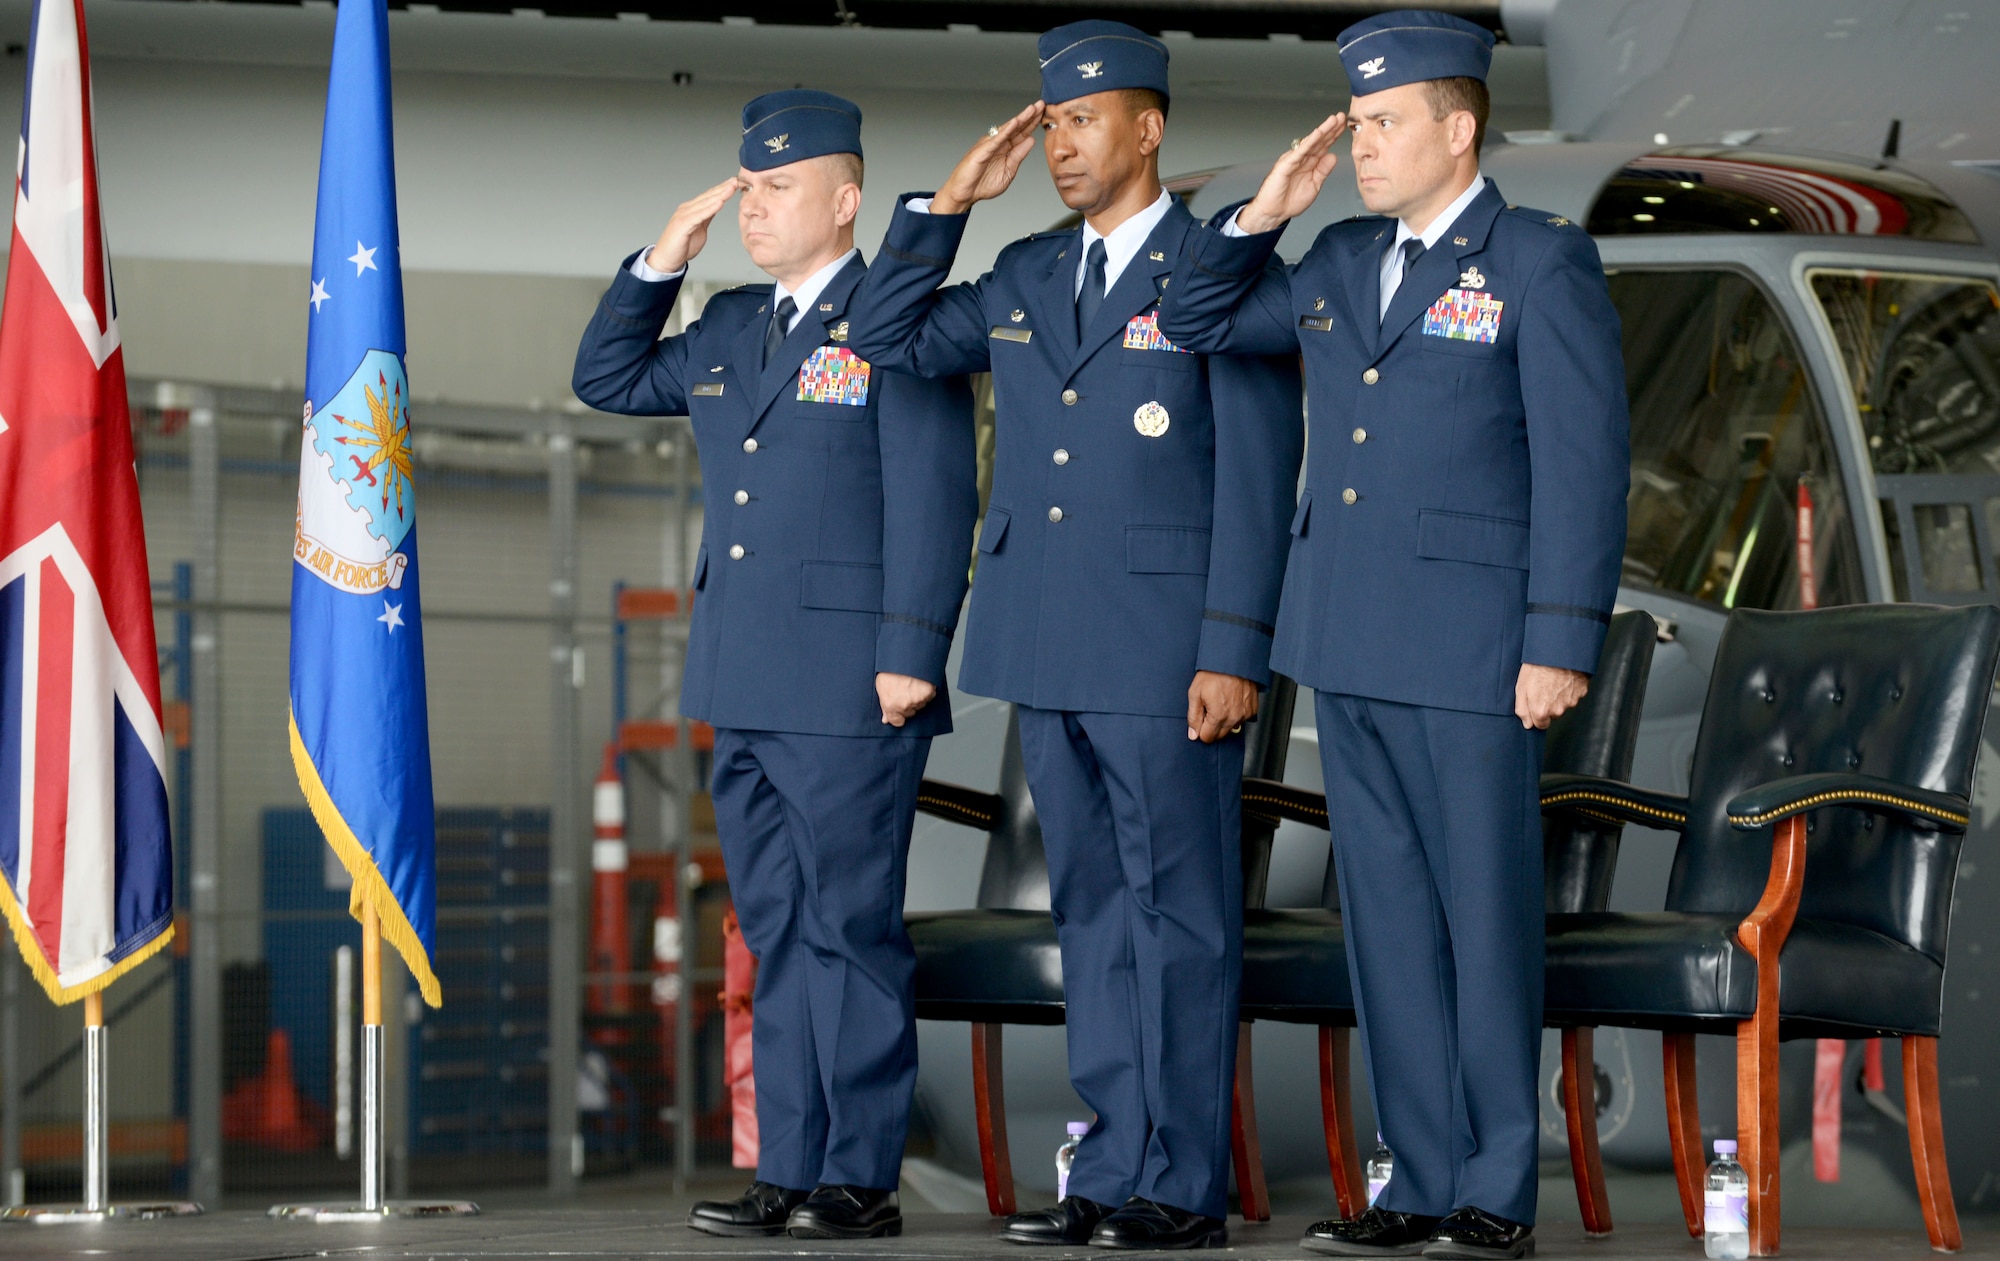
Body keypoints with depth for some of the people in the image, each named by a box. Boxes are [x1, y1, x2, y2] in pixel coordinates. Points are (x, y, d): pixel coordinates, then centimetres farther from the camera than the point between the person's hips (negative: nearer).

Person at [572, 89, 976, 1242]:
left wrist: (909, 656, -17)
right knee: (778, 932, 10)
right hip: (745, 690, 8)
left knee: (852, 928, -4)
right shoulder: (731, 327, 17)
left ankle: (862, 1178, 0)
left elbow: (935, 500, -11)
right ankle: (790, 1171, 14)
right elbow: (609, 381, 27)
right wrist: (662, 263, 14)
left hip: (849, 692, -8)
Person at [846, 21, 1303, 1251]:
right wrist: (949, 201, 9)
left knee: (1179, 911, -3)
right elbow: (888, 337, 19)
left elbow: (1259, 479, -9)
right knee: (1093, 910, 10)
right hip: (1049, 646, 7)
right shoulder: (1027, 276, 14)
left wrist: (1233, 652, -15)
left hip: (1167, 650, -7)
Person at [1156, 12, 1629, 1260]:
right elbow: (1198, 321, 24)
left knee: (1487, 913, -1)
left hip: (1472, 645, -7)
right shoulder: (1343, 262, 13)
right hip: (1351, 643, 7)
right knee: (1388, 918, 9)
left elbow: (1585, 463, -11)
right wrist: (1263, 212, 7)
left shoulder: (1544, 263, -6)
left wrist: (1561, 645, -16)